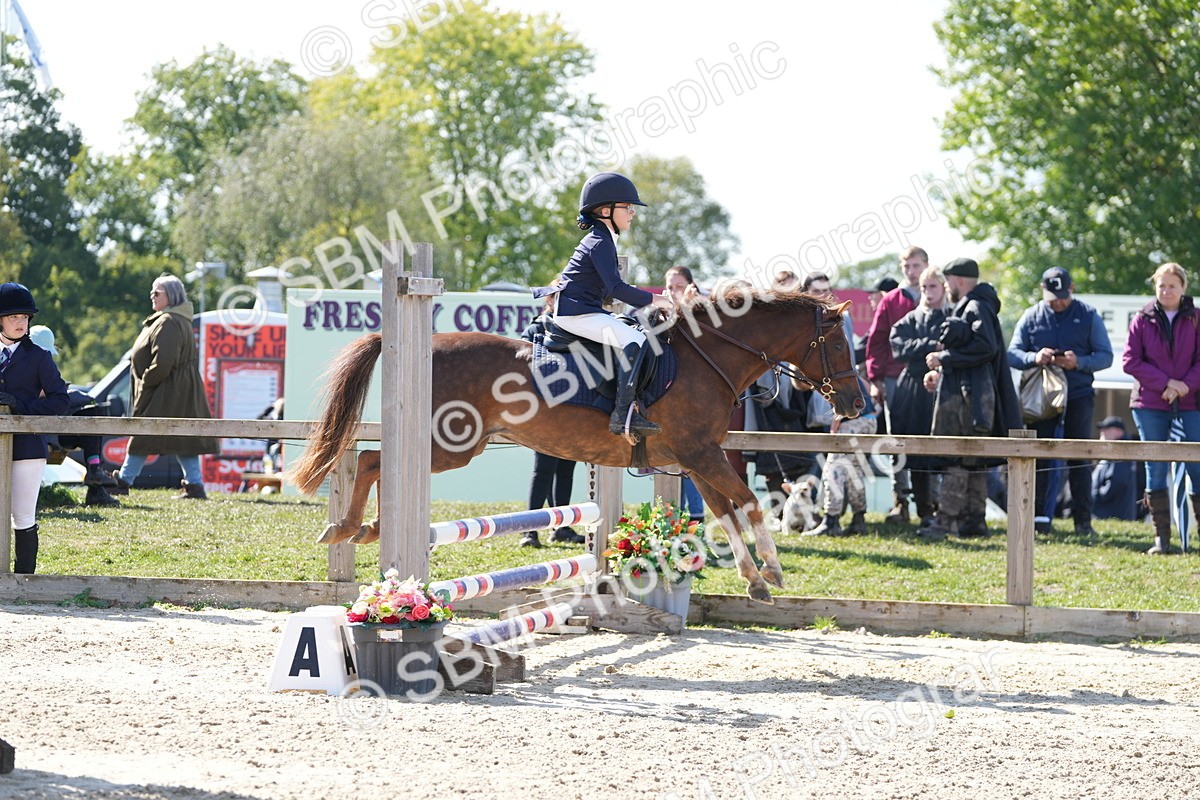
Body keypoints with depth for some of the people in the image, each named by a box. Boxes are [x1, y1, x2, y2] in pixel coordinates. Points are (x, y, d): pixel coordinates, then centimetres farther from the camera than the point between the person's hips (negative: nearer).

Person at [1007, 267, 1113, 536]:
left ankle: (1083, 520, 2)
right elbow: (1012, 354, 3)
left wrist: (1079, 362, -19)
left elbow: (1105, 356, 0)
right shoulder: (1031, 317, 7)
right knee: (1038, 456, -1)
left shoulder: (1088, 316, 3)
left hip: (1079, 395, -1)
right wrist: (1034, 358, -19)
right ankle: (1038, 515, 2)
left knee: (1079, 459, 0)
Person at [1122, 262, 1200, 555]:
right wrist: (1165, 383, -10)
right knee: (1155, 470, 0)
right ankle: (1161, 537, 4)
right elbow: (1130, 360, -1)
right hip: (1150, 405, 0)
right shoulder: (1143, 320, 5)